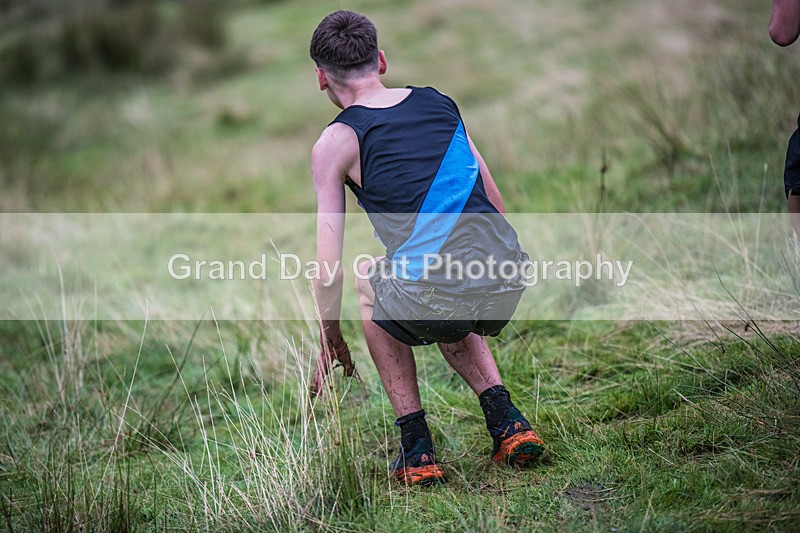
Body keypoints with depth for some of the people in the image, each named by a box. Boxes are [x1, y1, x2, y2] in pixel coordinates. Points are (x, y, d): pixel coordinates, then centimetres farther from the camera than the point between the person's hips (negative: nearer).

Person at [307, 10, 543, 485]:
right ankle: (507, 423, 24)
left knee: (368, 279, 30)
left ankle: (417, 451, 23)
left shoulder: (336, 142, 5)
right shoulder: (440, 102, 19)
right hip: (508, 286, 5)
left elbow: (329, 261, 6)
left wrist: (330, 337, 20)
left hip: (437, 297, -5)